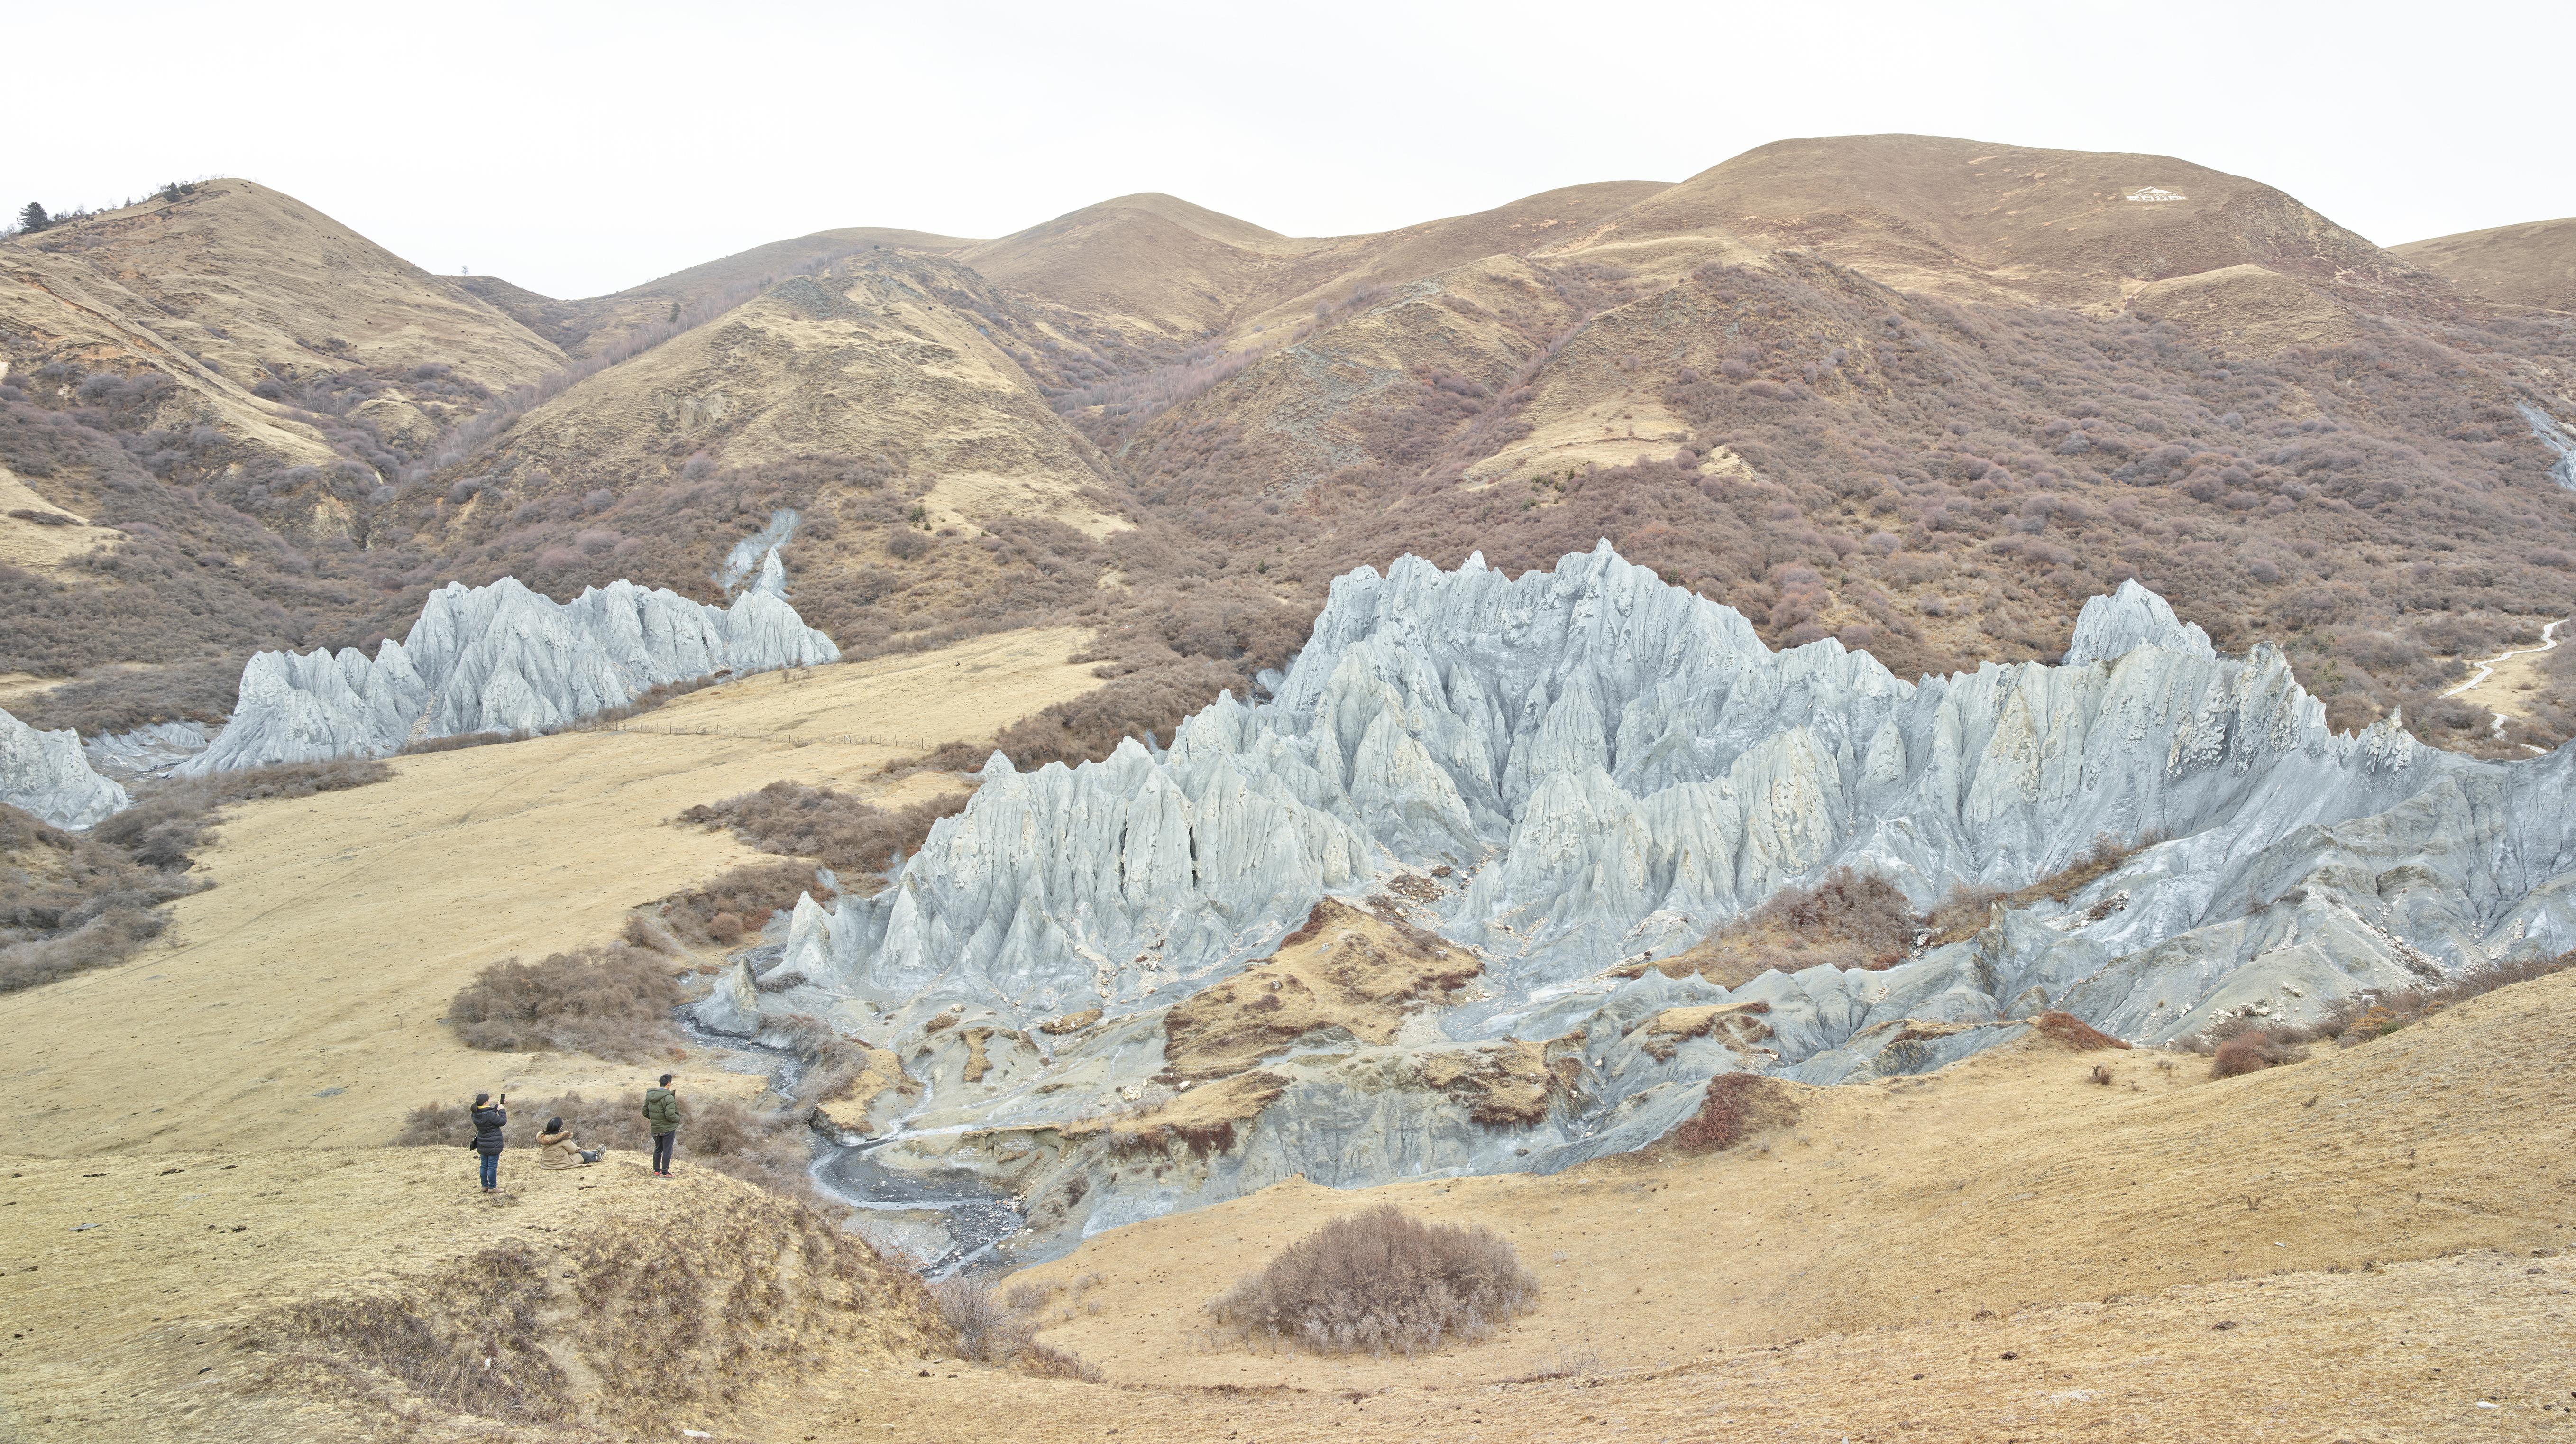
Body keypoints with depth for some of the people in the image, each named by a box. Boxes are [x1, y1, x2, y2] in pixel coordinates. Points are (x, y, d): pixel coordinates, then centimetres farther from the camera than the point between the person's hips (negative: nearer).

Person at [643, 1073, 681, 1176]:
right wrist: (678, 1119, -8)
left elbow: (645, 1112, 5)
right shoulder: (668, 1098, -24)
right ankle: (664, 1173, 13)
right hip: (668, 1129, -7)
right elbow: (670, 1115, -27)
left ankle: (656, 1171, 30)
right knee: (667, 1151, 6)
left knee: (658, 1149, 21)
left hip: (655, 1128, 7)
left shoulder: (650, 1095, -1)